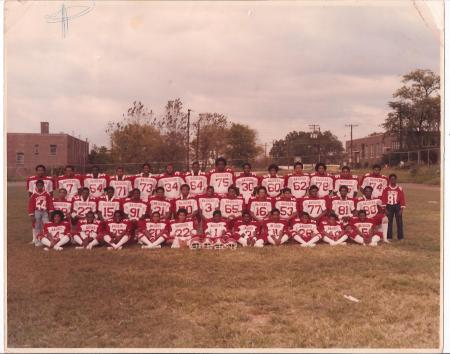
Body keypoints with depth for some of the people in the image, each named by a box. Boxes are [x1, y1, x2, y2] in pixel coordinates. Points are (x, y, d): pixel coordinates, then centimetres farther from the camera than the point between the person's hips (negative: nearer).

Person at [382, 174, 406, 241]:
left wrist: (401, 209, -7)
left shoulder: (400, 189, -4)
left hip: (397, 206, -1)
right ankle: (389, 237, 13)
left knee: (399, 222, 1)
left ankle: (400, 237, 8)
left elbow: (402, 199, -3)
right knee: (389, 221, 5)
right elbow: (383, 199, -1)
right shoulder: (386, 189, -1)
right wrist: (385, 209, -4)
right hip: (389, 206, 1)